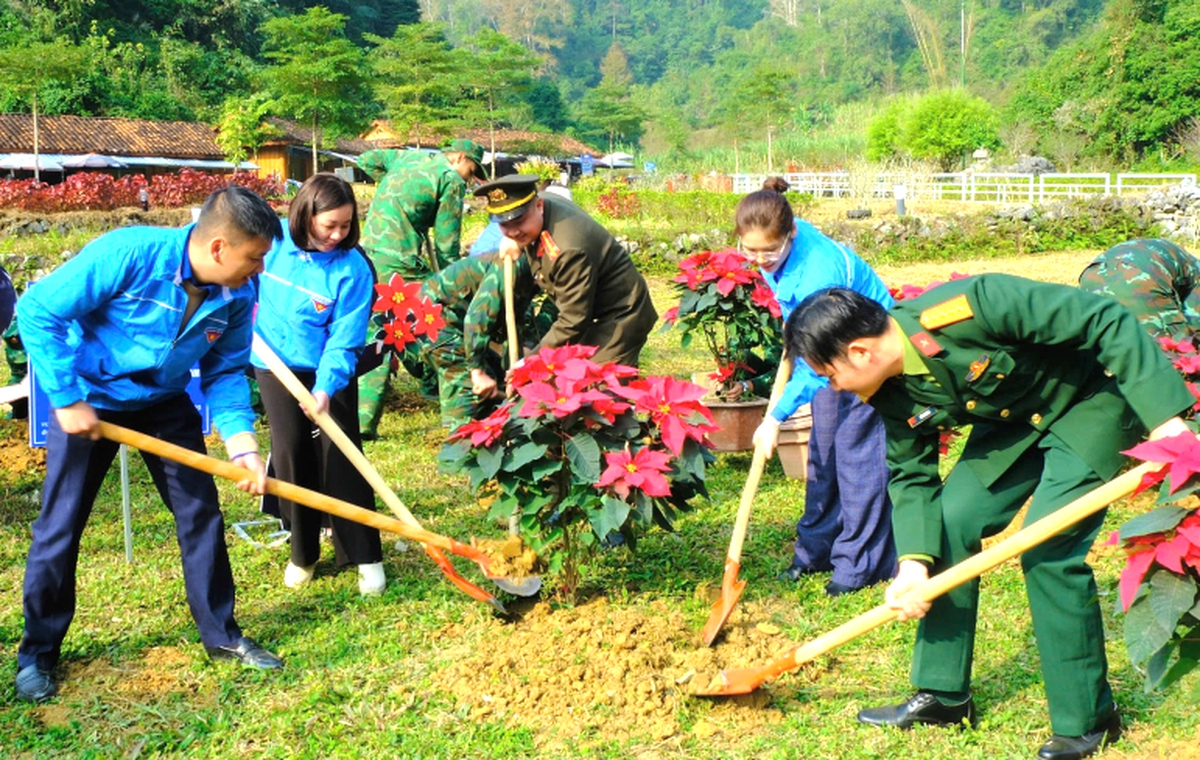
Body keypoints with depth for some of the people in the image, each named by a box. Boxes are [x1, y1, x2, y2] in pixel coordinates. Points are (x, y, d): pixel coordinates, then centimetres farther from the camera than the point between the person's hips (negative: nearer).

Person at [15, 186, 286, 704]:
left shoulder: (238, 294, -15)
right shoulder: (127, 254, -31)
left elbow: (225, 372, -3)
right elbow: (38, 311, -25)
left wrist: (242, 443, -17)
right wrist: (68, 400, -23)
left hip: (165, 404, 4)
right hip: (88, 402, -4)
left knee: (201, 514, 4)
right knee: (59, 527, 1)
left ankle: (221, 635, 20)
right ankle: (37, 654, 19)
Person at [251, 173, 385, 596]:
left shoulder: (352, 268, -19)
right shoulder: (274, 241, -11)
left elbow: (344, 340, -21)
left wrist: (326, 389, -32)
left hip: (330, 373, -3)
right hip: (276, 366, 3)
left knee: (340, 458, -4)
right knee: (291, 456, 5)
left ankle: (365, 556, 6)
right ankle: (303, 553, 19)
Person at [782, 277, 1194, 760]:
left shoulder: (969, 307, -36)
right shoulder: (891, 396, -11)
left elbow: (1105, 321, -32)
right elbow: (912, 476, -2)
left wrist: (1163, 415, -34)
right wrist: (914, 561, -17)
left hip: (1093, 400, -7)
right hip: (1012, 418, 7)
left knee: (1046, 549, -18)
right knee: (948, 525, -1)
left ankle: (1087, 721, -1)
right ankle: (944, 696, 12)